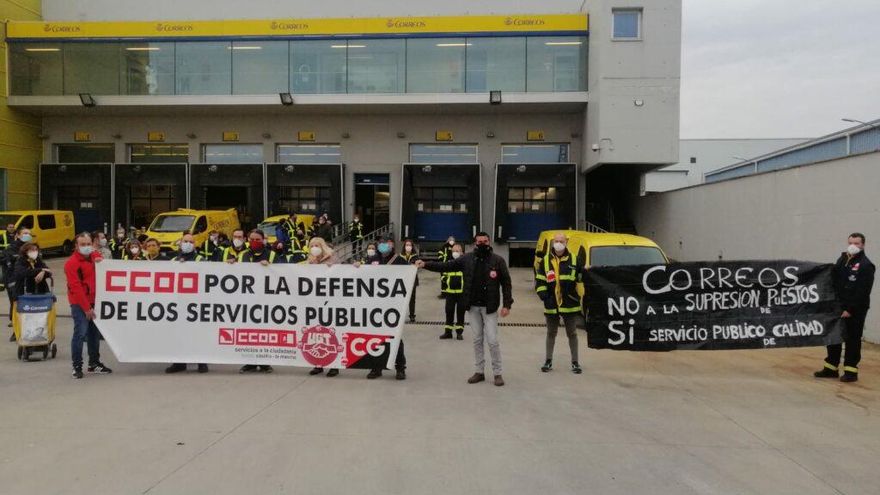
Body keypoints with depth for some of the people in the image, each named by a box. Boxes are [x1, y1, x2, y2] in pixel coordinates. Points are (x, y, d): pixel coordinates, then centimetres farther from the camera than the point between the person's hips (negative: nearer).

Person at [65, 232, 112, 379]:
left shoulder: (95, 256, 8)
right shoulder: (72, 263, -11)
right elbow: (76, 287, -16)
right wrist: (86, 308, -17)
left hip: (94, 301, 7)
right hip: (79, 304, -7)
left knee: (94, 333, 13)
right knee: (80, 333, -10)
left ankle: (94, 363, 24)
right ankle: (77, 366, 0)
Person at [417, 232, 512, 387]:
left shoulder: (497, 260, -7)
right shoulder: (467, 259, 0)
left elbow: (506, 283, -5)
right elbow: (447, 266, 0)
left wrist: (506, 304, -12)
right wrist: (426, 265, -11)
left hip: (489, 307, -3)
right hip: (473, 306, 3)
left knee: (492, 340, -1)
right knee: (477, 340, 12)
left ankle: (497, 373, 13)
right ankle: (480, 371, 23)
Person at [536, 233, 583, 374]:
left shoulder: (574, 260, 0)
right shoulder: (545, 260, 1)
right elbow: (539, 280, 1)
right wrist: (542, 294, -12)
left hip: (570, 304, -1)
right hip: (551, 305, 1)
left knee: (572, 333, 9)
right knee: (551, 333, 13)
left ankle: (575, 362, 20)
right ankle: (548, 361, 24)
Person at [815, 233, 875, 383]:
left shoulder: (866, 265, -11)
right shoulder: (842, 260, 12)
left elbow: (863, 292, -16)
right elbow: (834, 282, 17)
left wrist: (851, 309, -18)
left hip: (856, 310, -7)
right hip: (838, 307, 7)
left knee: (852, 340, 1)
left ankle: (851, 371, 11)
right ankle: (831, 368, 21)